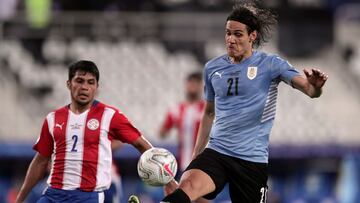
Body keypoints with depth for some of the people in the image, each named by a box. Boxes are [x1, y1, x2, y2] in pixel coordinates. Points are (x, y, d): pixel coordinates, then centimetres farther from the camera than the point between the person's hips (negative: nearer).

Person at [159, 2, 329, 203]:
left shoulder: (270, 64, -3)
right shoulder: (213, 68, 10)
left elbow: (309, 89, -15)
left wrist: (315, 86, -40)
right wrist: (196, 156, 23)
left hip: (252, 159, -2)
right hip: (216, 152, 2)